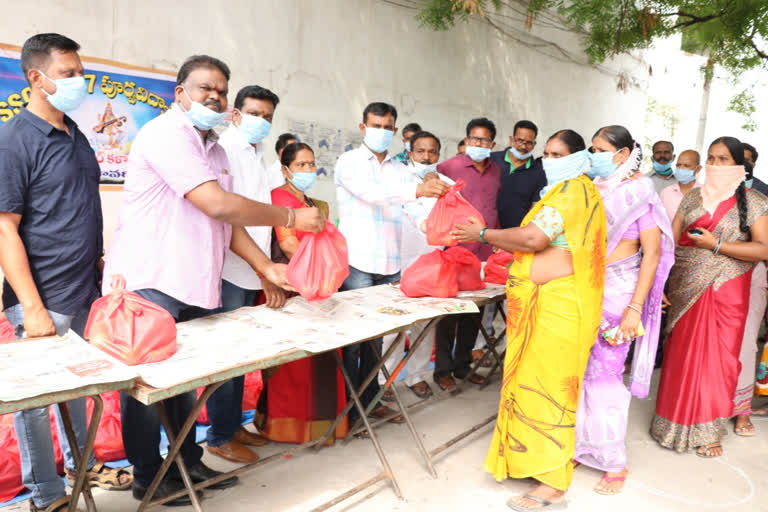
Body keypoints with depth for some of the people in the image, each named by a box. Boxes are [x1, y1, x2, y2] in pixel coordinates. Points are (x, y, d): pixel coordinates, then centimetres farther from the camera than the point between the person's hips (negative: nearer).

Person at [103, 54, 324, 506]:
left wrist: (266, 267, 3)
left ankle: (188, 461, 31)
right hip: (149, 285, -8)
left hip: (192, 287, 8)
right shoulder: (166, 134, -13)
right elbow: (217, 205, -23)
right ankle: (148, 478, 21)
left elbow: (226, 220, 15)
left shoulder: (215, 150, 15)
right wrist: (292, 217, -15)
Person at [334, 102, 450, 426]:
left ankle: (370, 400, 23)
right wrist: (417, 189, -32)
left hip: (389, 264, 5)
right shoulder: (348, 162, 0)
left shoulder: (399, 170, 16)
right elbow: (370, 192, -19)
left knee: (376, 335, 11)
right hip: (357, 262, -4)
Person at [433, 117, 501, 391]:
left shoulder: (495, 171, 12)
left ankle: (463, 365, 29)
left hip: (484, 253, 6)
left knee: (475, 312, 13)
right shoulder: (449, 167, -7)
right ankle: (443, 369, 16)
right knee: (449, 311, 3)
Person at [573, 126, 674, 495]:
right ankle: (580, 444, 22)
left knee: (604, 371, -2)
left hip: (617, 292, -4)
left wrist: (634, 309, -14)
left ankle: (615, 462, 15)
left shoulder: (639, 194, -3)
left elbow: (652, 255, -8)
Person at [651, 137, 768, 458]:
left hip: (725, 291, -2)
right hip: (686, 290, 3)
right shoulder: (693, 198, 8)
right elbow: (672, 240, 6)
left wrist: (715, 244, -16)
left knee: (718, 358, 4)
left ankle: (709, 431, 19)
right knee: (682, 355, 8)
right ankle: (677, 422, 23)